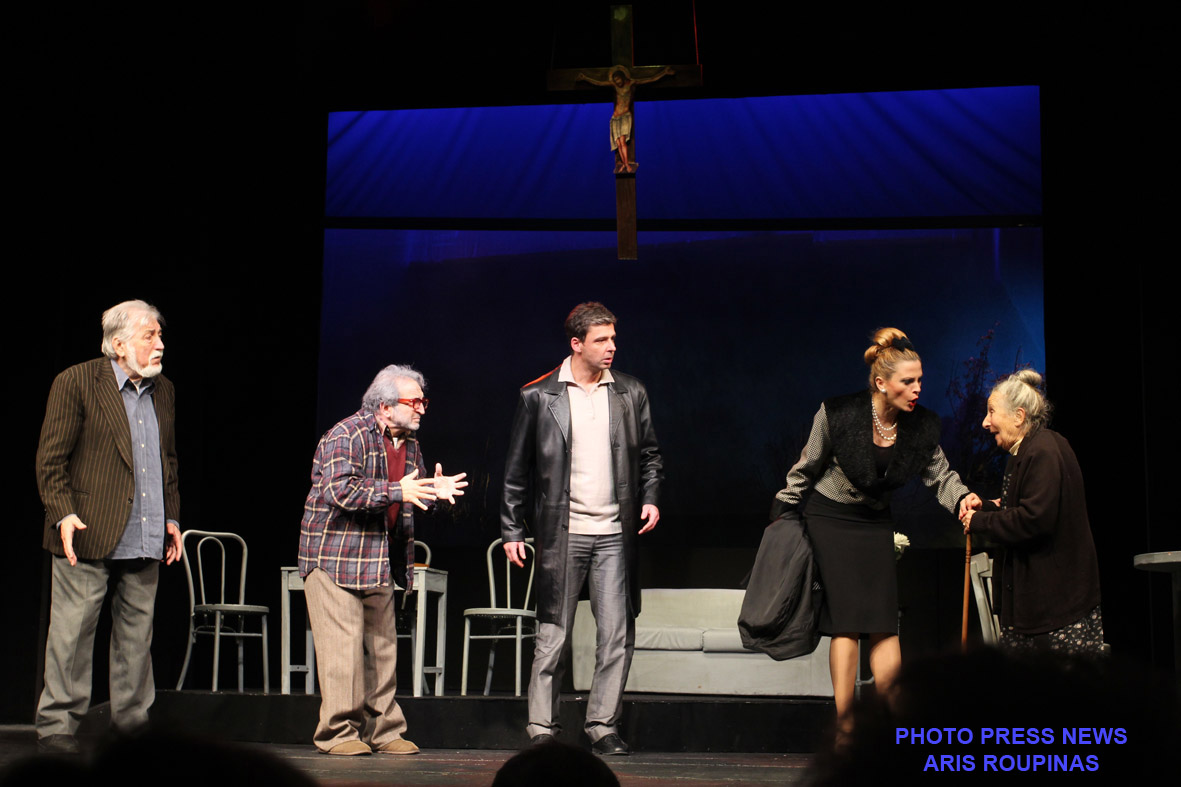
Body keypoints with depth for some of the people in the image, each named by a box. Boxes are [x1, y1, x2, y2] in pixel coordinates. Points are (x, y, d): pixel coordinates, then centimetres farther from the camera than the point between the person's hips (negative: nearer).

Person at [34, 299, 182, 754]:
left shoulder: (163, 391, 15)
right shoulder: (76, 383, -4)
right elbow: (50, 458, -6)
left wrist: (172, 518, 16)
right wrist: (63, 513, -17)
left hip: (145, 541, 6)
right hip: (88, 536, -5)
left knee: (137, 634, 9)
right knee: (72, 631, -2)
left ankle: (132, 724, 18)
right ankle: (57, 725, 7)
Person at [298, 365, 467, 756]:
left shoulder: (409, 442, 13)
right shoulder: (346, 436, -14)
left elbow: (414, 492, 23)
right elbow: (340, 491, -25)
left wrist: (435, 490, 0)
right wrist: (397, 492, -29)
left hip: (379, 561, 8)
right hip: (334, 556, -8)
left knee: (383, 646, 8)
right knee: (343, 646, -9)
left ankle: (384, 730, 15)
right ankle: (338, 732, -1)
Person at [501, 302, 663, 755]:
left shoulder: (630, 394, 9)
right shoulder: (539, 396, 1)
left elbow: (648, 454, 18)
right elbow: (517, 468, 4)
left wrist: (650, 497, 1)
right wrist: (512, 529, 1)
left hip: (615, 532, 2)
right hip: (561, 532, -2)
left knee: (618, 634, 0)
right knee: (552, 635, 2)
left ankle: (603, 726, 10)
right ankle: (542, 729, 11)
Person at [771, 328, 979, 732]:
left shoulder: (921, 426, -7)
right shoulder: (838, 414, -18)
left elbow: (940, 475, -2)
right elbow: (807, 469, -5)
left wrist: (961, 498, -23)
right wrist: (783, 513, 2)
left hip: (876, 523, 4)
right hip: (830, 518, -4)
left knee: (885, 621, -3)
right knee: (847, 618, -9)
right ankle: (844, 725, -5)